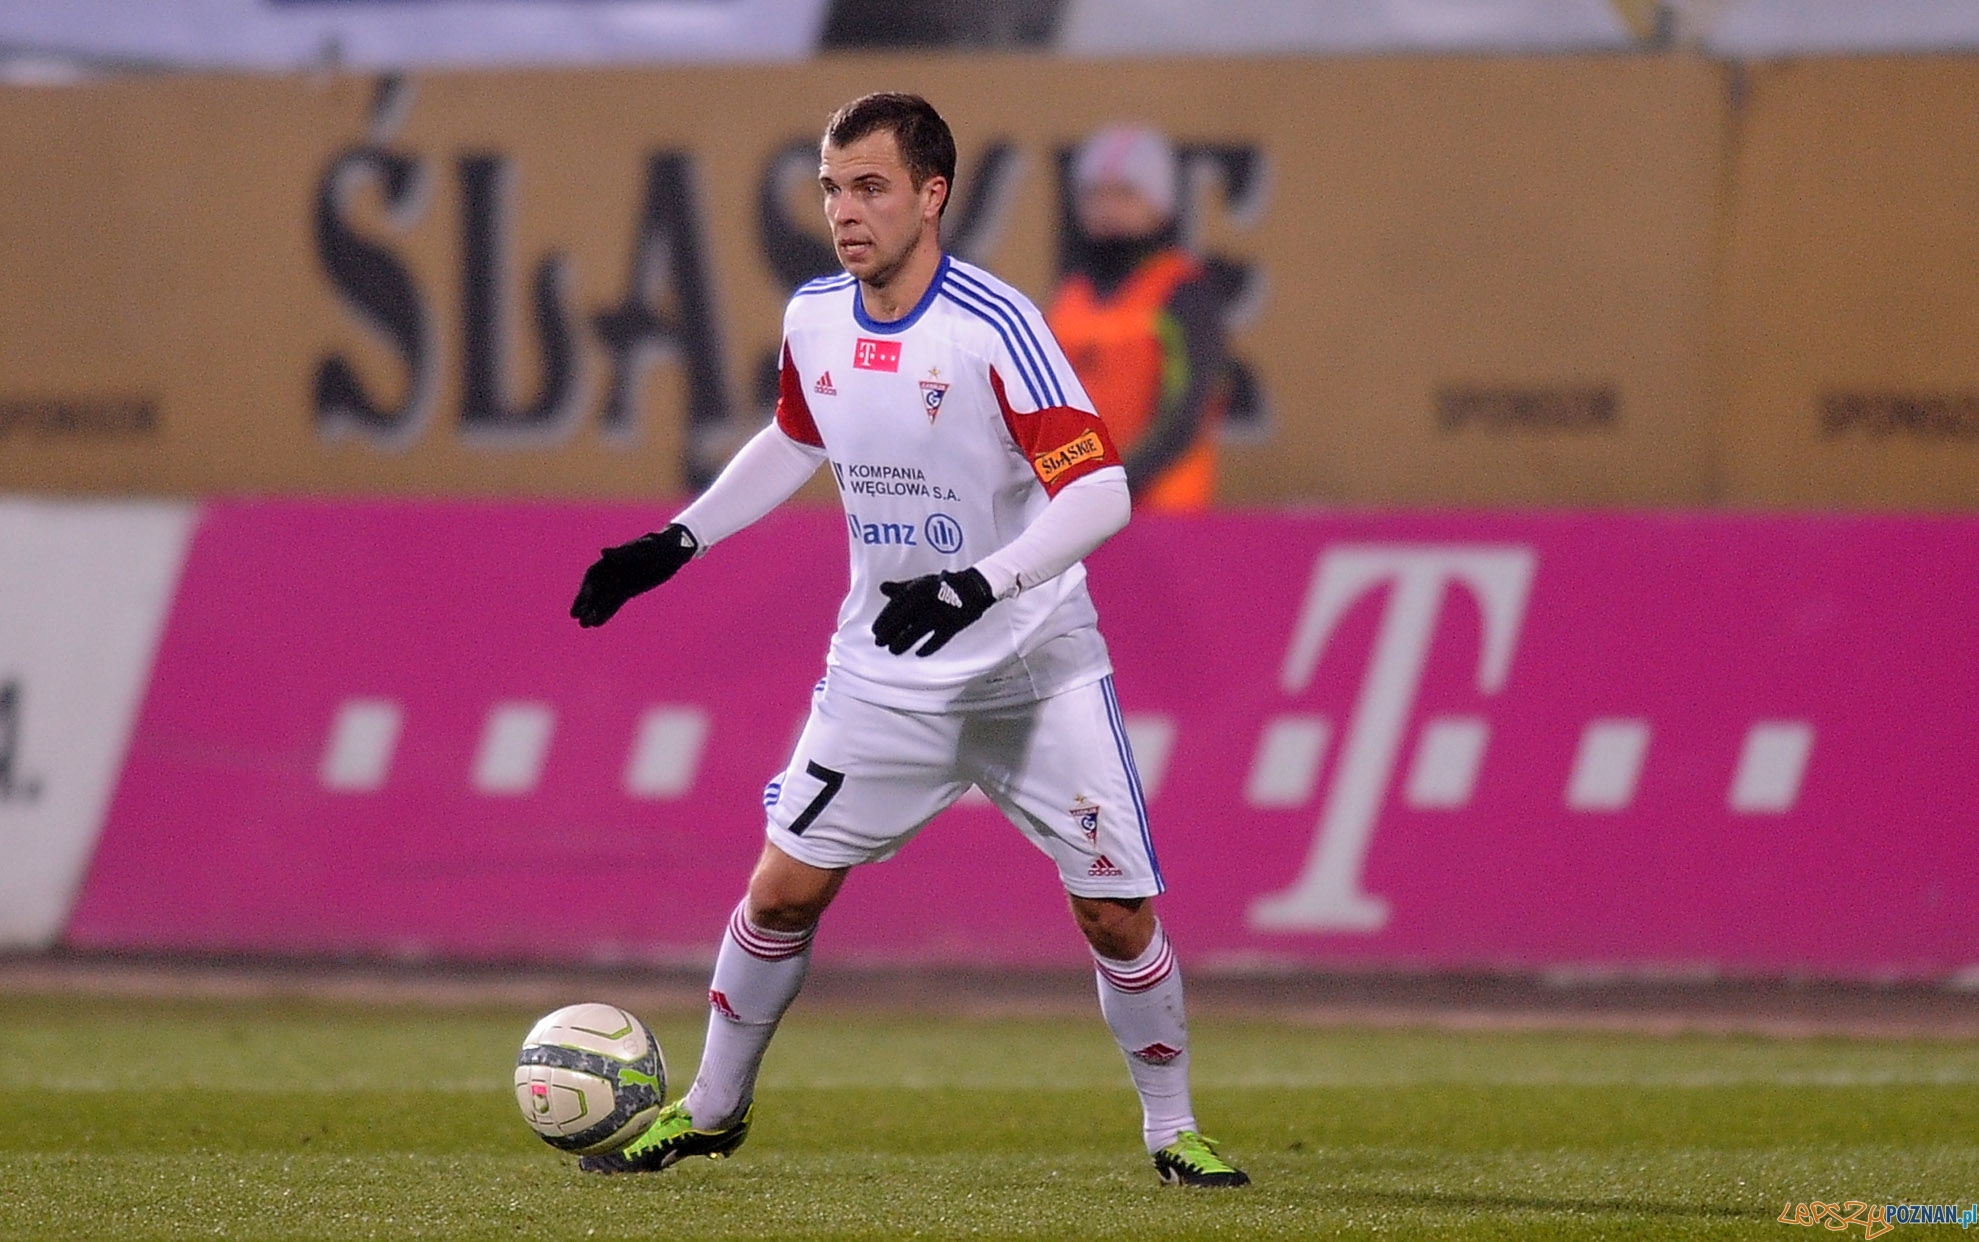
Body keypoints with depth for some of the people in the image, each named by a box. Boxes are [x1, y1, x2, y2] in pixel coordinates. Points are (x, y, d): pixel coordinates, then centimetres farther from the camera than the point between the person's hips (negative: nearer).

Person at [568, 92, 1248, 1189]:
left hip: (1035, 666, -4)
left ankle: (1172, 1131, 13)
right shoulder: (814, 320, -2)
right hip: (884, 674, 4)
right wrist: (676, 543, 16)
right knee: (782, 889, 1)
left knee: (1117, 917, -7)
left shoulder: (992, 326, -21)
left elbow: (1099, 492, -26)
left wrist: (983, 584, -38)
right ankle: (711, 1111, 21)